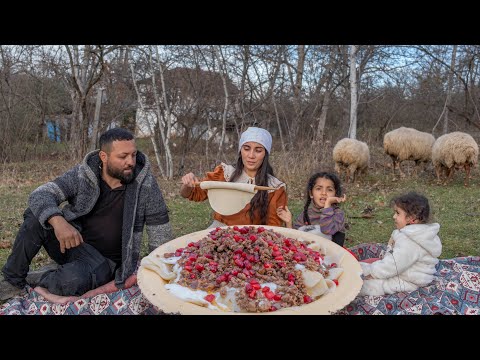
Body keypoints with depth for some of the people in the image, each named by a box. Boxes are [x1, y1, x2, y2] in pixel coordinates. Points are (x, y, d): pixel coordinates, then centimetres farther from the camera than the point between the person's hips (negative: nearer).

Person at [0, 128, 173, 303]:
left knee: (73, 280, -34)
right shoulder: (82, 175, -9)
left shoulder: (145, 182, -14)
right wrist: (57, 220, -38)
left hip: (105, 260, -2)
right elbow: (40, 195, -17)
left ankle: (40, 283, 3)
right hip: (70, 242, 3)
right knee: (36, 217, -22)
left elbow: (159, 228, -7)